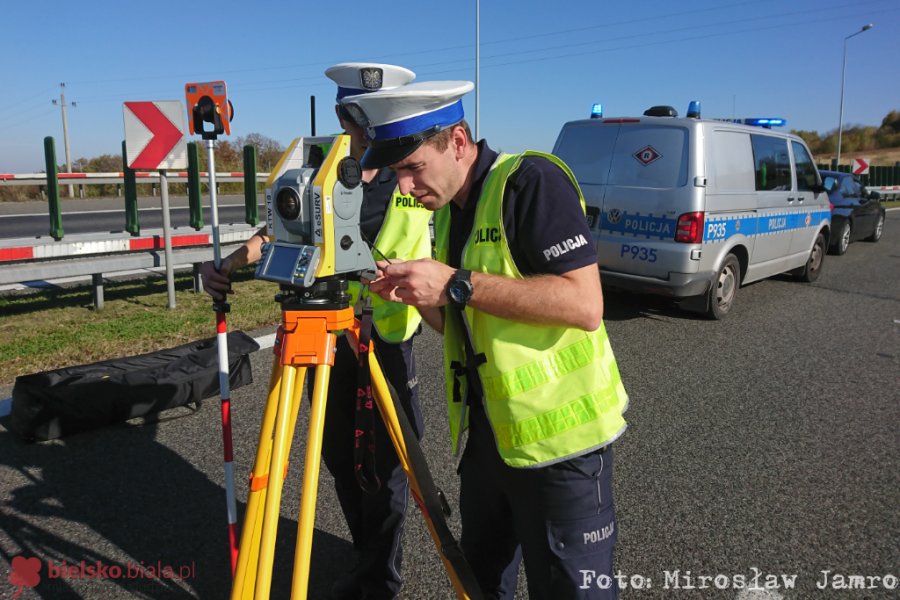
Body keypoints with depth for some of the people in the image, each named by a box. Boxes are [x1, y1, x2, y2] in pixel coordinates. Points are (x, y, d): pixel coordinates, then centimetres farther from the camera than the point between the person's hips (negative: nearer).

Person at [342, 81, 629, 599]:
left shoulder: (532, 181, -16)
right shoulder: (448, 210, 10)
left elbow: (585, 304, -26)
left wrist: (458, 284, -25)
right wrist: (417, 297, -5)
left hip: (558, 437, -8)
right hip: (484, 431, 8)